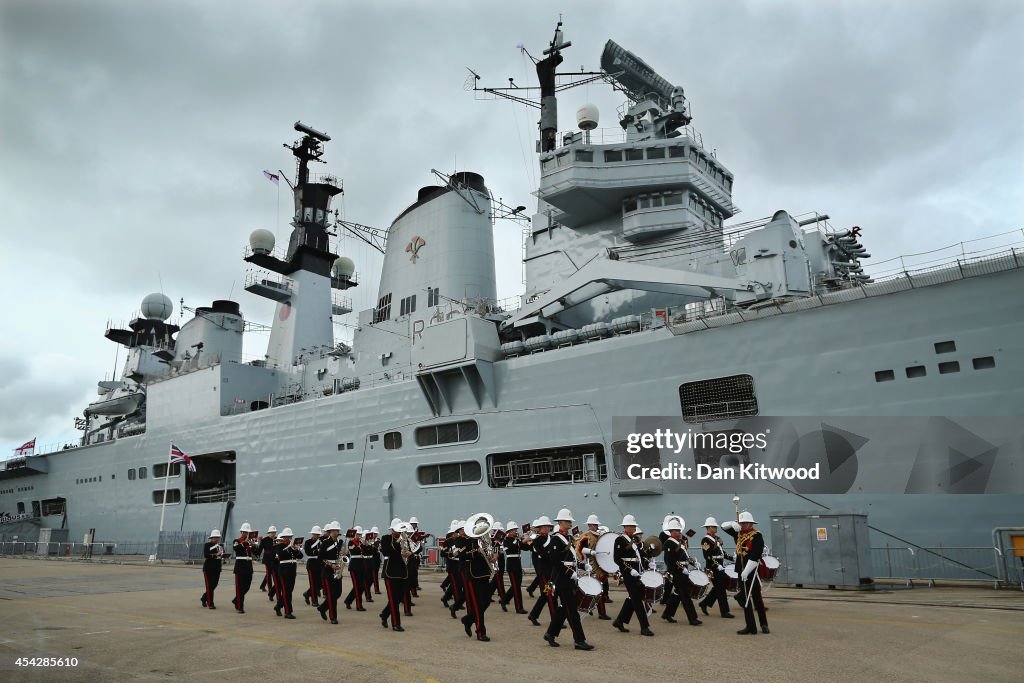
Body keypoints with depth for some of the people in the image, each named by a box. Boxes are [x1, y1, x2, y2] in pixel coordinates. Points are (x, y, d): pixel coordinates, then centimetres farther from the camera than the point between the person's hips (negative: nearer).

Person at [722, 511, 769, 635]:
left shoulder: (757, 536, -12)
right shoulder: (739, 533, 10)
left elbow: (755, 556, -20)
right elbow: (724, 526, 18)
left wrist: (746, 571, -22)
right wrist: (733, 524, -4)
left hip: (752, 572, -7)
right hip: (742, 572, 7)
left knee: (757, 599, 3)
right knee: (745, 599, 8)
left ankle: (764, 625, 18)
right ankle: (751, 627, 14)